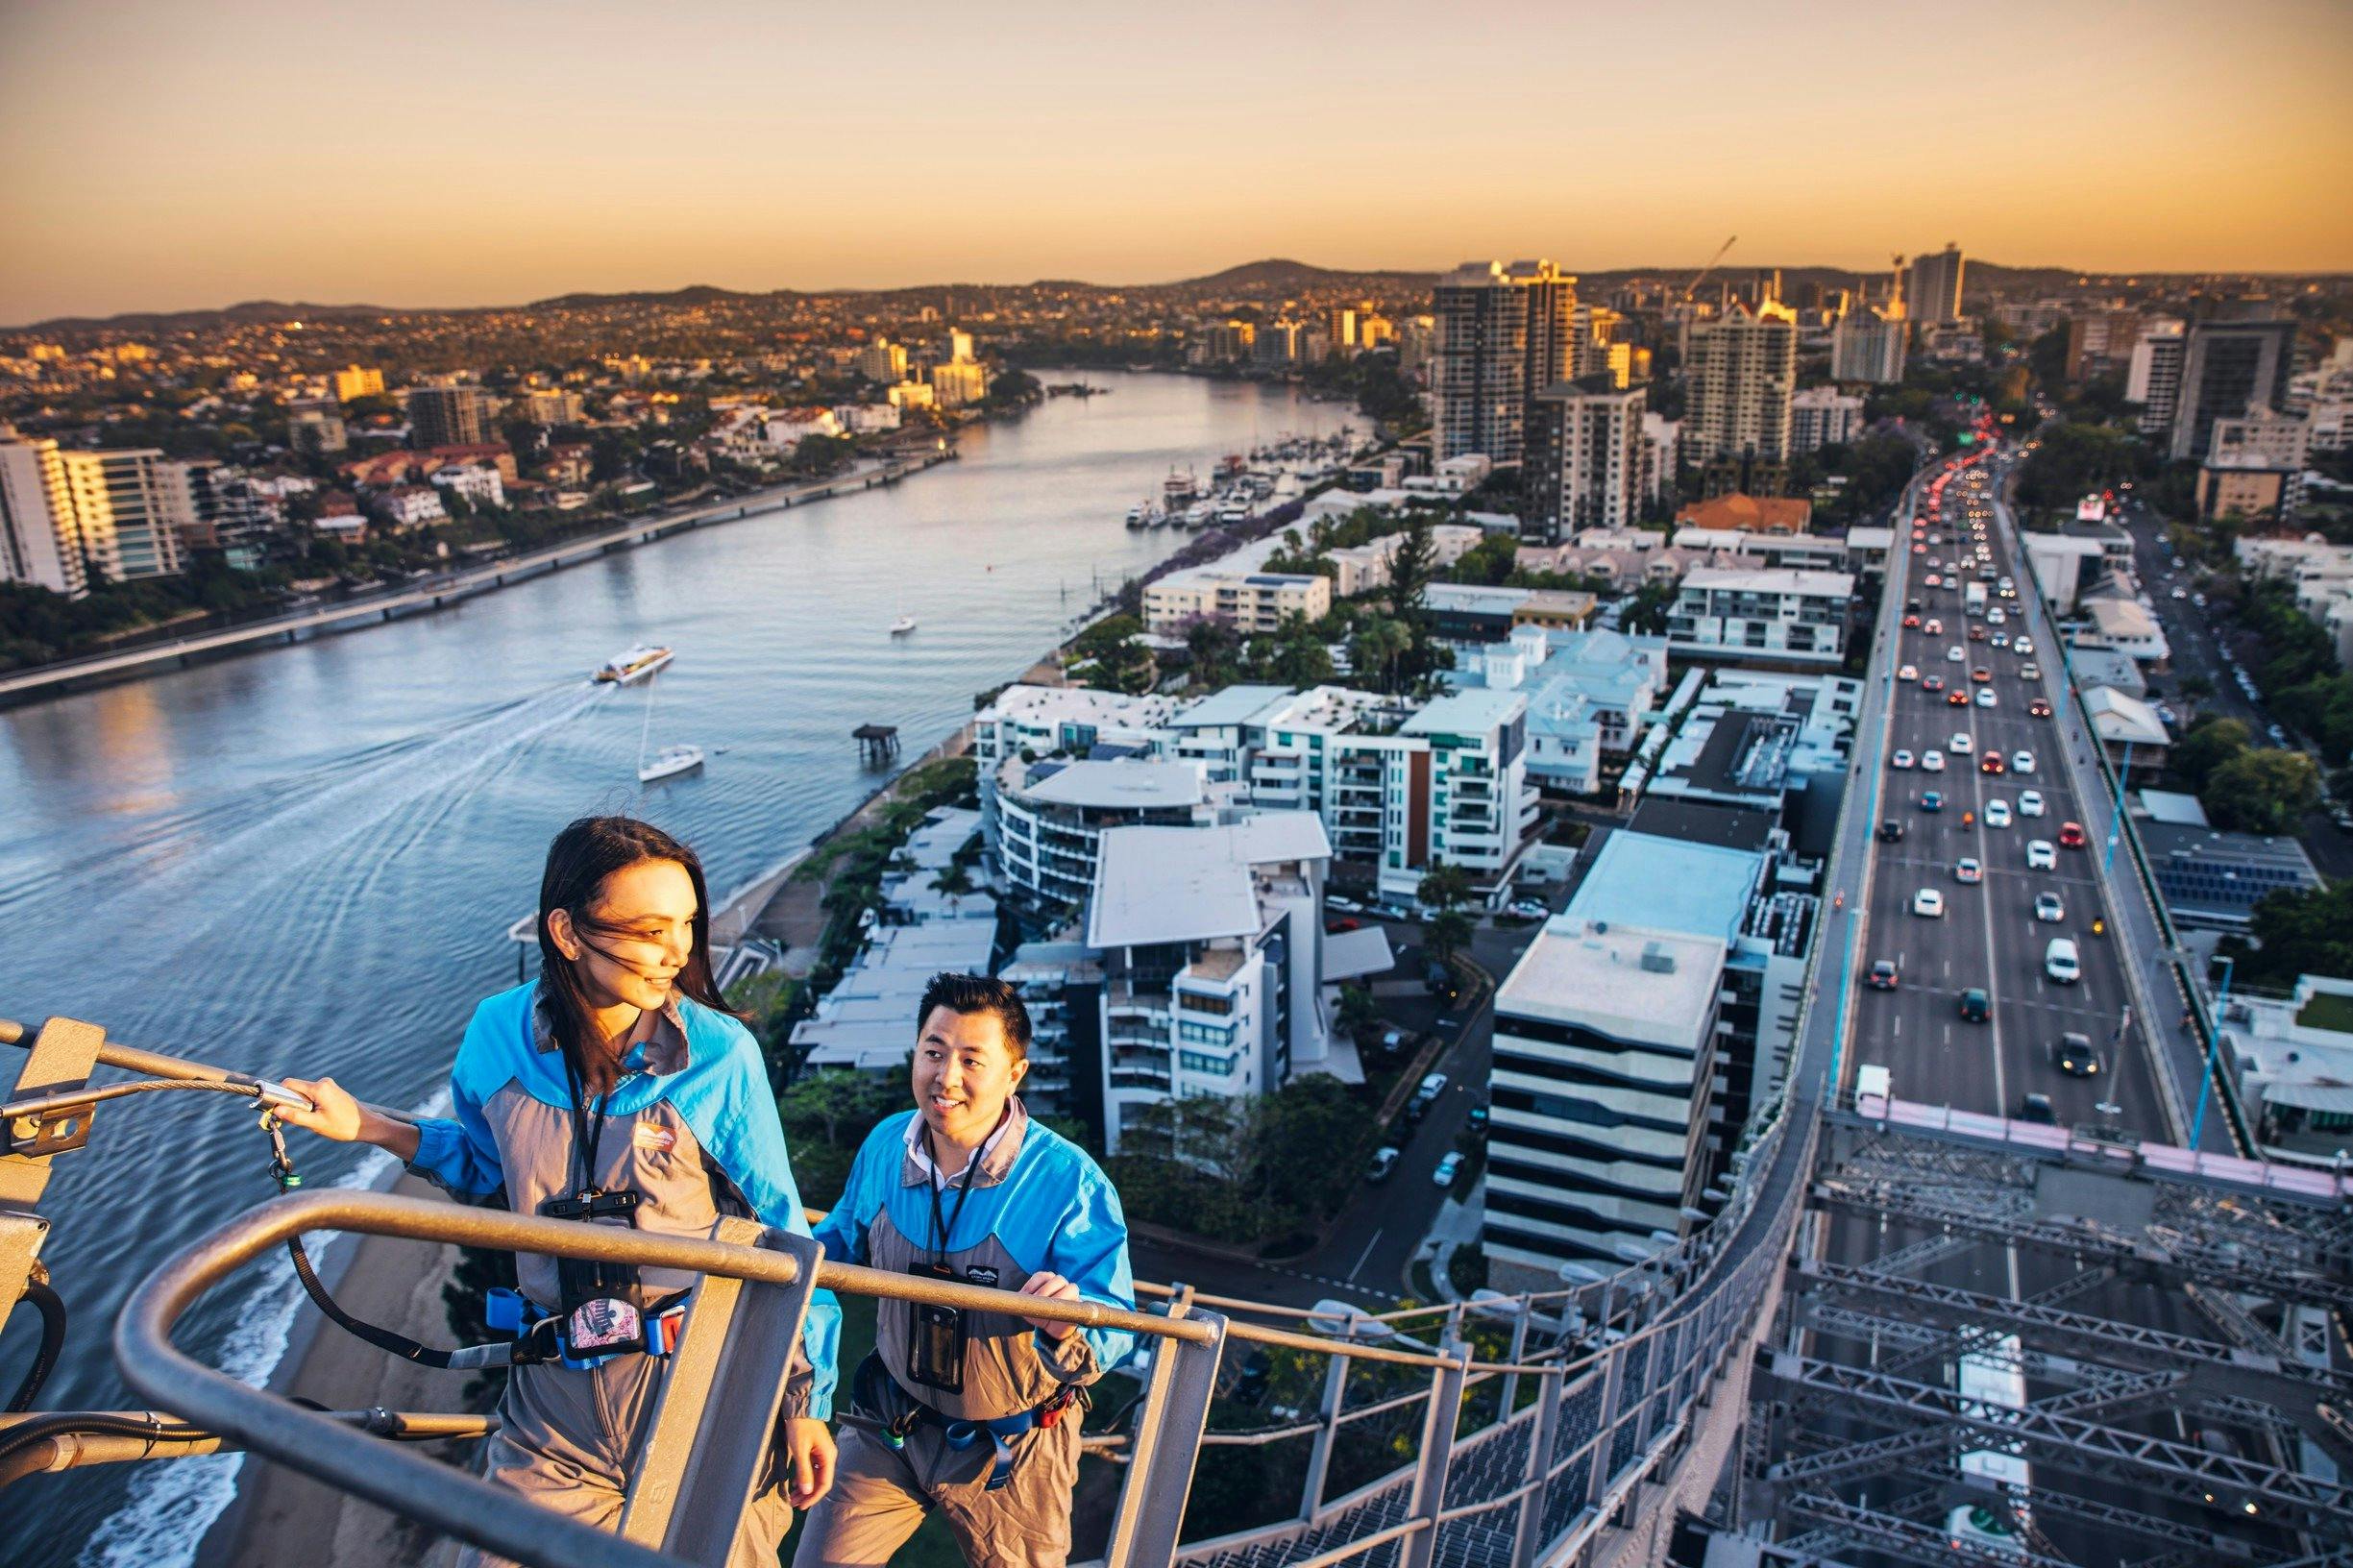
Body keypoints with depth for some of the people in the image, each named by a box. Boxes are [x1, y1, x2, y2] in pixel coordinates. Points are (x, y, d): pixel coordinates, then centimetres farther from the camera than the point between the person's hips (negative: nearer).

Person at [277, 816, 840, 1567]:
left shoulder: (720, 1053, -14)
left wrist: (807, 1399, -3)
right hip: (556, 1404, 2)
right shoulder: (500, 1034, -6)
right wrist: (366, 1126, 6)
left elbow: (777, 1231, -6)